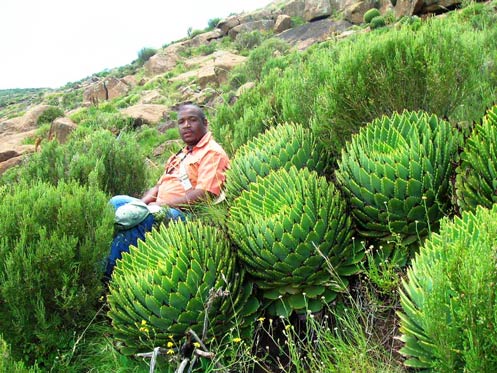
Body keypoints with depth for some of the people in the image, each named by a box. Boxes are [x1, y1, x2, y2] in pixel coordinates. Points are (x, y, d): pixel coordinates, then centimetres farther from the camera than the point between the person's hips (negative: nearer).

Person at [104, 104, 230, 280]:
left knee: (138, 218, -33)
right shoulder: (180, 155, 26)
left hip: (184, 214, -9)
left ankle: (110, 273, -23)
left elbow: (203, 194, -17)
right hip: (160, 210, 9)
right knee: (117, 202, -8)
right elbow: (159, 186, 23)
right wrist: (141, 203, 1)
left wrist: (161, 204, -17)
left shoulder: (212, 153, -4)